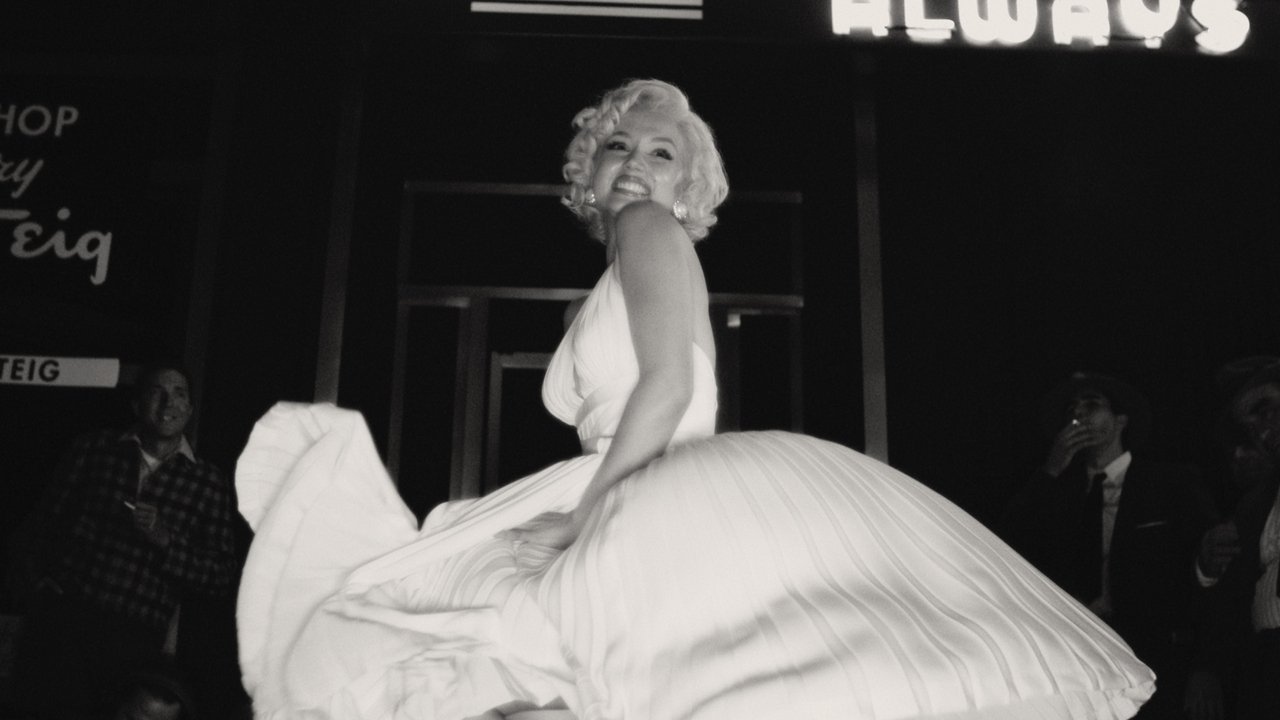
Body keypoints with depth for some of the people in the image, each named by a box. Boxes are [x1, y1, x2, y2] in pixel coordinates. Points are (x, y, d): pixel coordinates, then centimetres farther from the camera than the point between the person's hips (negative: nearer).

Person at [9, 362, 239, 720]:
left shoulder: (208, 484, 6)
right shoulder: (95, 448, 11)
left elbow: (222, 573, 2)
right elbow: (43, 520, 16)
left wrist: (165, 539, -11)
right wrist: (39, 581, 4)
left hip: (132, 637, 0)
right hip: (60, 616, 1)